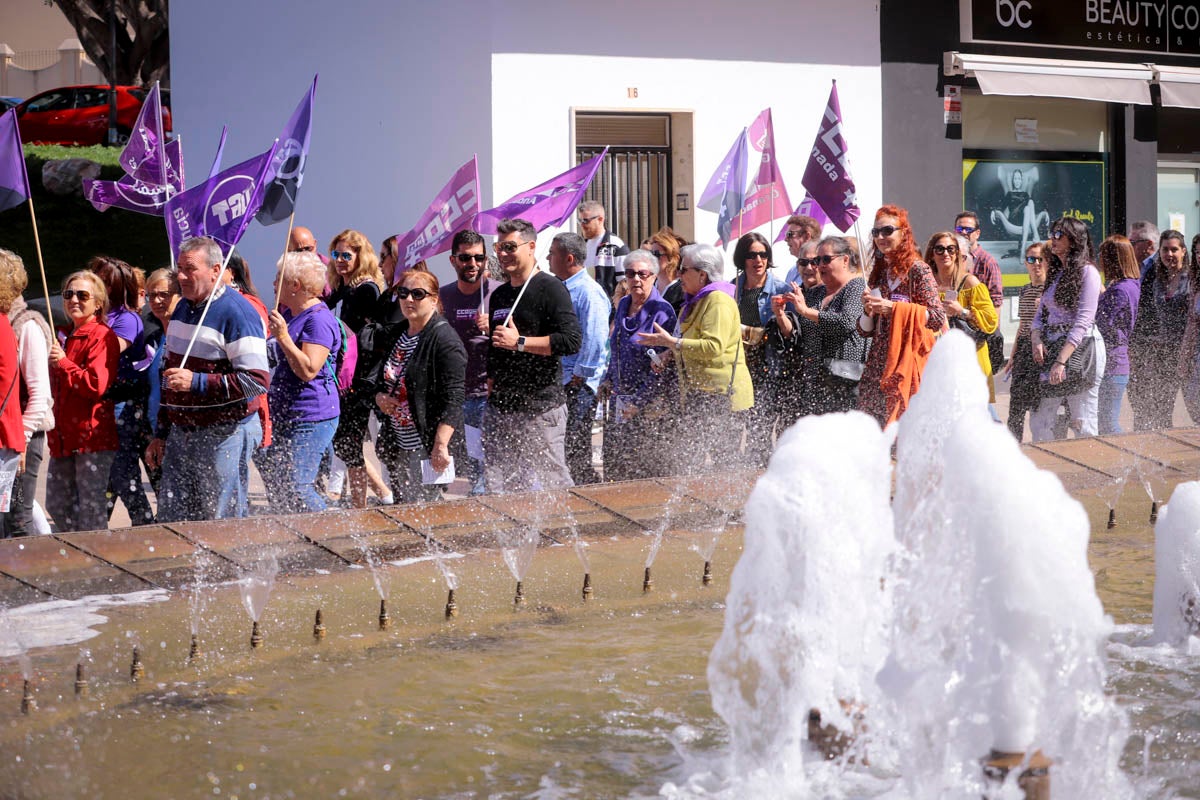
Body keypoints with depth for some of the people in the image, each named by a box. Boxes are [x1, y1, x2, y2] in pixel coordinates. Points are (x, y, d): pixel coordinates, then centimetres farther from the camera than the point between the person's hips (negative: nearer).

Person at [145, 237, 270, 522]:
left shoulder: (237, 314, -13)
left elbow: (258, 380, -21)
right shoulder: (182, 309, 13)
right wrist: (160, 434, 21)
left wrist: (196, 381, -24)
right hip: (180, 435, 8)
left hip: (224, 436, -8)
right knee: (170, 524, 6)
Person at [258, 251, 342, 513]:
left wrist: (283, 337, -25)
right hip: (284, 417, 10)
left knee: (296, 488, -13)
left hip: (310, 420, -10)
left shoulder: (318, 320, -17)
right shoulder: (289, 314, 14)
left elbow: (308, 370, -26)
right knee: (274, 483, 13)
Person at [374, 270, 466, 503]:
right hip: (396, 445, 8)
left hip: (428, 448, -8)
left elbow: (453, 399, -19)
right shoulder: (396, 335, 12)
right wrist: (379, 396, 2)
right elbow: (382, 377, 26)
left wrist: (440, 446, -26)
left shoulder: (445, 340, -13)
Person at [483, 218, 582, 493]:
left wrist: (520, 342, -17)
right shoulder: (499, 295, 18)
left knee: (554, 484, -6)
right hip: (500, 407, 7)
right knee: (498, 489, 4)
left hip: (541, 408, -7)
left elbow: (572, 340, -18)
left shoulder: (549, 288, -6)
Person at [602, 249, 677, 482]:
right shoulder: (624, 305, 11)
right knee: (614, 468, 7)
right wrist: (609, 380, 16)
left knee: (650, 470, -4)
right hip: (620, 401, 7)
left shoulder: (662, 312, -12)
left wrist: (639, 401, -17)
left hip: (650, 406, -7)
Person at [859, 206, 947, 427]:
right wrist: (868, 310, -3)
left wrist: (894, 308, -16)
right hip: (878, 363, 6)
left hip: (907, 361, -6)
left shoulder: (918, 270, -3)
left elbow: (938, 318, -12)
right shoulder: (878, 272, 16)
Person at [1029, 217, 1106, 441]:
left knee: (1082, 423, -4)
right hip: (1051, 348, 8)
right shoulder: (1055, 273, 18)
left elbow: (1083, 321, -14)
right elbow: (1040, 313, 17)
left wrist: (1061, 361, -19)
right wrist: (1036, 341, -4)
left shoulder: (1087, 272, -7)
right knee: (1039, 421, 3)